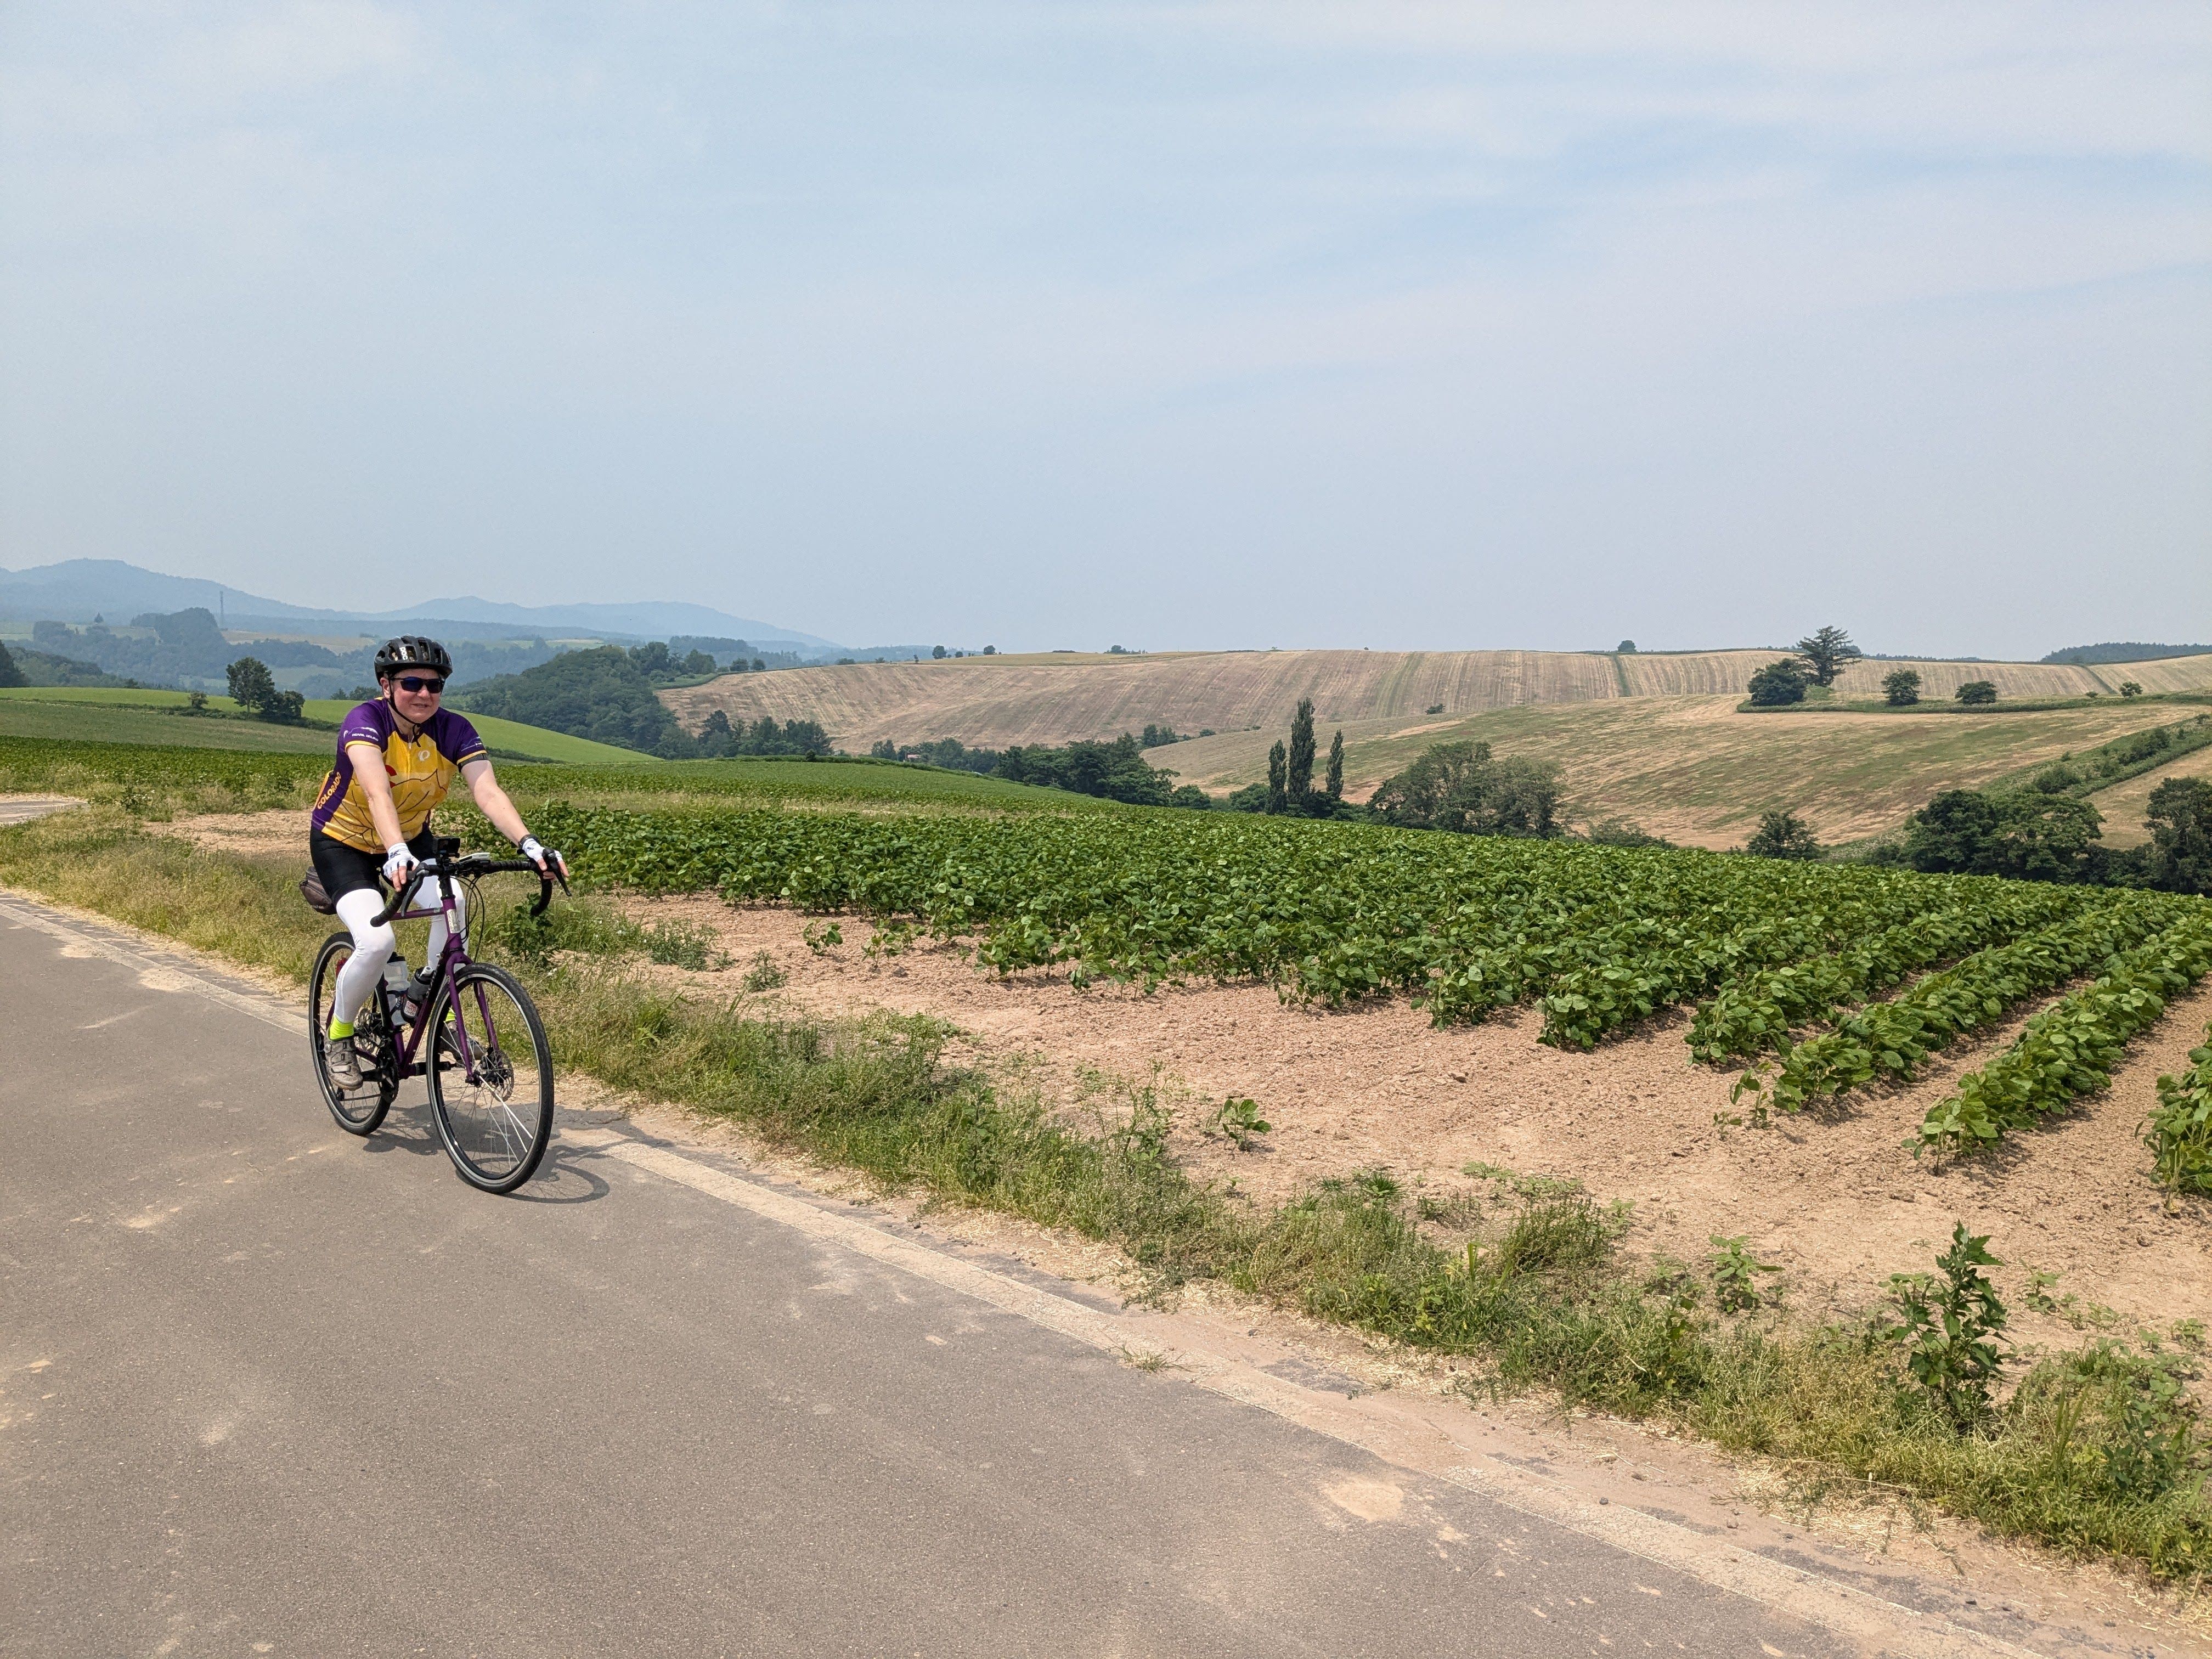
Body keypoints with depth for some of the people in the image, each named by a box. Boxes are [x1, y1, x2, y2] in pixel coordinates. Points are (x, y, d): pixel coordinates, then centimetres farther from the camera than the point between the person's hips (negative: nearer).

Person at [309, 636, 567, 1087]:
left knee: (455, 907, -27)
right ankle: (338, 1033, 6)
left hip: (411, 838, 3)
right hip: (343, 841, -3)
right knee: (377, 942, -23)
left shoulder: (453, 731, -17)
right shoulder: (365, 722, -27)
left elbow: (488, 792, -30)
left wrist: (529, 845, -46)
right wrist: (396, 854, -60)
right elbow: (377, 792, -43)